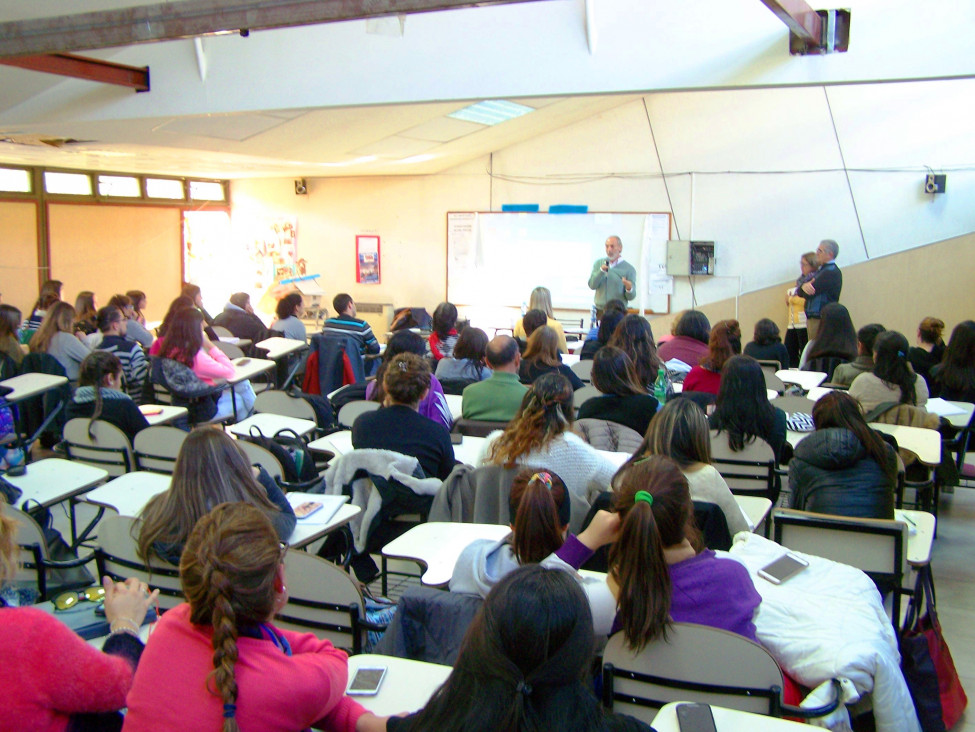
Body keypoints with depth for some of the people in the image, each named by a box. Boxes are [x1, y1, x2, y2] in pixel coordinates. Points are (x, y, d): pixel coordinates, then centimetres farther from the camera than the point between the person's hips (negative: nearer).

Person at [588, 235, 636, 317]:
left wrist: (629, 289, -23)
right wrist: (601, 271, -15)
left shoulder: (629, 269, -1)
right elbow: (592, 285, -3)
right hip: (599, 312, 2)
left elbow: (631, 297, -1)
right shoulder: (598, 263, 9)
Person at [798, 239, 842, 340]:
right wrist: (804, 286, -11)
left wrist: (803, 287, 4)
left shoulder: (831, 272, -12)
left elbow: (808, 294, -19)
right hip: (813, 318, 9)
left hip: (821, 320, -9)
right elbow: (799, 292, 13)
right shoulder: (821, 270, 18)